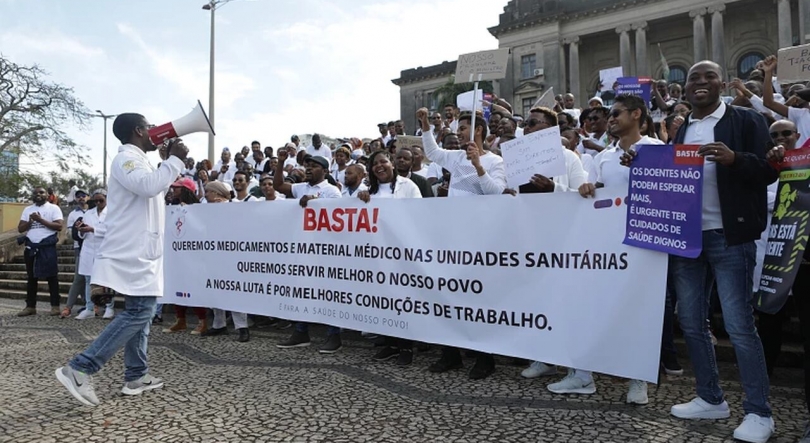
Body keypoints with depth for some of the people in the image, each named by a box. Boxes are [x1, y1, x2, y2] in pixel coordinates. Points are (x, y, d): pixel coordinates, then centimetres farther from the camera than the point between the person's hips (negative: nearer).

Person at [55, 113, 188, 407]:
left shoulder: (138, 161, 19)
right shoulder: (127, 158, -13)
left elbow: (157, 189, 31)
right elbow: (149, 186, -31)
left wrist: (172, 160, 20)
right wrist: (175, 159, -21)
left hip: (141, 251, 11)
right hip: (132, 252, -11)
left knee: (141, 311, 13)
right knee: (139, 312, -13)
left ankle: (136, 375, 19)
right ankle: (79, 369, -11)